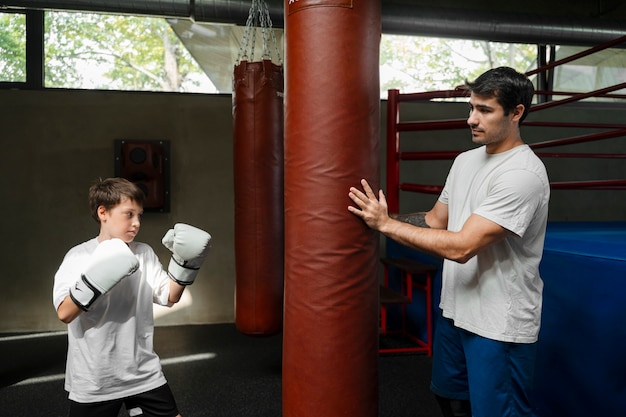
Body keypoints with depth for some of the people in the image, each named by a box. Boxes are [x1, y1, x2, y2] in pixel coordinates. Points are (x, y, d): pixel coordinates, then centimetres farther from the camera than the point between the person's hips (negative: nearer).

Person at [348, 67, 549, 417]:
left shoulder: (523, 174, -23)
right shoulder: (466, 161, 5)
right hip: (456, 310, 8)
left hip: (500, 325, -8)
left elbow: (462, 247, -28)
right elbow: (437, 220, 12)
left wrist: (386, 224, -23)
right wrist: (379, 216, 0)